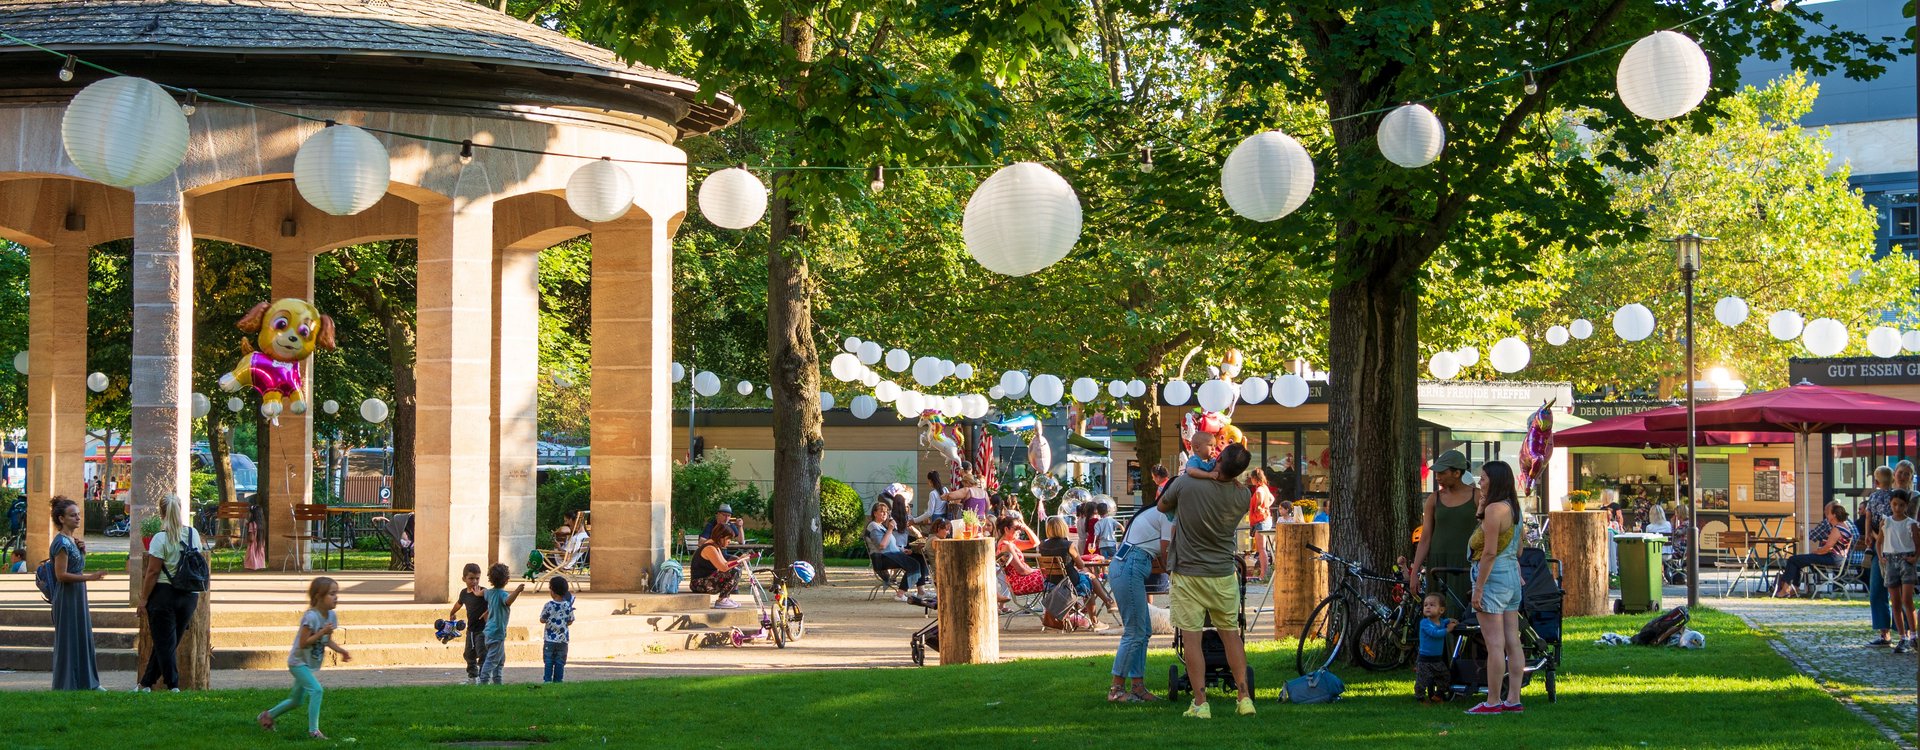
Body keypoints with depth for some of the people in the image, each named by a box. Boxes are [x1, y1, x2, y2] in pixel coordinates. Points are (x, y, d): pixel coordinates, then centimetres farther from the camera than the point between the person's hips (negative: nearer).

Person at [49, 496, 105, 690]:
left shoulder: (73, 540, 11)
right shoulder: (62, 542, -16)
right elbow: (61, 575, -20)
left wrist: (82, 550, 3)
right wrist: (89, 577, -24)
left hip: (78, 595, 9)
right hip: (67, 597, -9)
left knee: (83, 638, 13)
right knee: (69, 639, -3)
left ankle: (85, 682, 21)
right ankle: (67, 684, 4)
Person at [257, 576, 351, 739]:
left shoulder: (331, 616, -1)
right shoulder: (311, 617, -26)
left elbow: (328, 640, 10)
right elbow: (303, 643, -27)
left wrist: (341, 651, -6)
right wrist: (322, 632, -32)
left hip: (310, 664, 9)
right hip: (298, 662, -9)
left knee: (296, 700, 20)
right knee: (316, 690, -24)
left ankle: (267, 716, 40)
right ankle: (313, 730, -18)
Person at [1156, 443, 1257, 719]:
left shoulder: (1185, 484, -15)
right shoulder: (1243, 497, -9)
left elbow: (1162, 507, 5)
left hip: (1187, 574, -3)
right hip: (1223, 575, 3)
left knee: (1191, 638, 0)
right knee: (1231, 634, 14)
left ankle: (1200, 704, -2)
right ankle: (1245, 698, 12)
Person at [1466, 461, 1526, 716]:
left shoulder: (1494, 509, -16)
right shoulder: (1513, 508, 13)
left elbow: (1489, 552, -20)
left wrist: (1478, 588, -17)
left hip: (1493, 576, -10)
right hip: (1513, 574, 10)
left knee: (1495, 644, -7)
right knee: (1512, 642, 8)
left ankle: (1492, 702, -5)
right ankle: (1513, 699, 10)